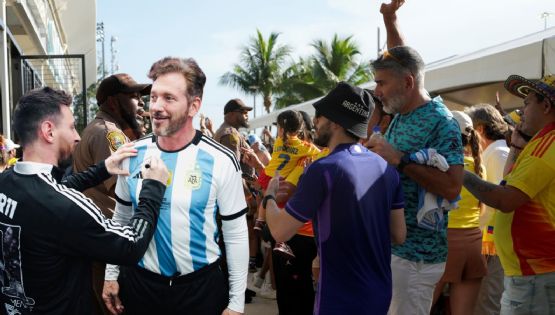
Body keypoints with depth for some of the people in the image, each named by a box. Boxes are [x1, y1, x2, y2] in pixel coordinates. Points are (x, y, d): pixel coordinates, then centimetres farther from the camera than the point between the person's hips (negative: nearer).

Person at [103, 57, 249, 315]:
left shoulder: (220, 161, -12)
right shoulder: (133, 155, -2)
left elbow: (235, 235, -7)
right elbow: (121, 218, 10)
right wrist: (111, 274, 10)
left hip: (201, 287, -2)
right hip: (139, 283, 3)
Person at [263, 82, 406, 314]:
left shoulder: (323, 170, -19)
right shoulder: (387, 169, 0)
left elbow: (280, 232, -13)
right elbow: (398, 235, 5)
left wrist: (269, 196, 5)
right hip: (380, 294, 6)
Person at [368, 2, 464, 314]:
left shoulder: (440, 122, -17)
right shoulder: (402, 113, 8)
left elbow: (452, 187, -25)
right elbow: (400, 58, 25)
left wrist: (399, 159, -25)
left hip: (414, 253, -9)